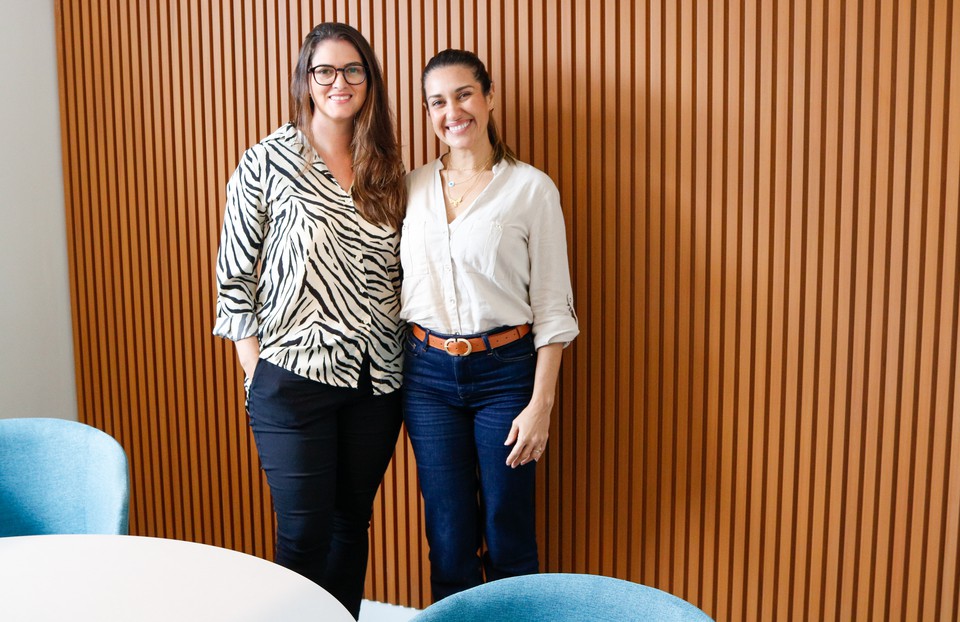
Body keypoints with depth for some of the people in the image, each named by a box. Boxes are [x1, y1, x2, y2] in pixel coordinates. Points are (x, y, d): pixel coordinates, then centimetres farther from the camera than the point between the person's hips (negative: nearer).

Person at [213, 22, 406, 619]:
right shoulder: (267, 162, -5)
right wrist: (253, 363, -5)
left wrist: (410, 350, 7)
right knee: (305, 531, 4)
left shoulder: (385, 169, 8)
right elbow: (234, 271, -2)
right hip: (294, 376, -4)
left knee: (352, 521, 16)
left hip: (377, 378, 4)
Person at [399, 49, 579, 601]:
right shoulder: (412, 187, 6)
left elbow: (552, 306, -6)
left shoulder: (532, 189, -6)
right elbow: (395, 284, 10)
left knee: (507, 535, 8)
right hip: (428, 373, 3)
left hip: (504, 371, -3)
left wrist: (540, 404, -9)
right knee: (449, 535, 12)